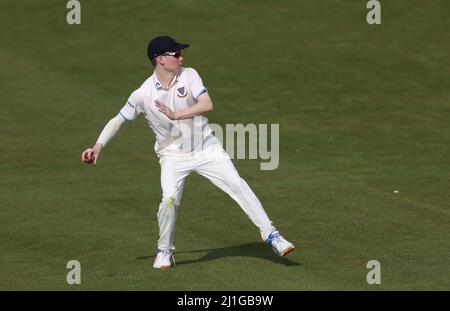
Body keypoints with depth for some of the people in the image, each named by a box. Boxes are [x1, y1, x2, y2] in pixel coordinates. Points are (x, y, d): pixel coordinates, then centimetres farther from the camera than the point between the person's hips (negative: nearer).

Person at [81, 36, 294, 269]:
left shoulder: (189, 76, -8)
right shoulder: (143, 94, -13)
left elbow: (207, 104, -19)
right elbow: (118, 120, -7)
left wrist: (177, 115, -31)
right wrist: (98, 146, -20)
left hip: (206, 147, 2)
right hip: (173, 155, -2)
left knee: (238, 185, -8)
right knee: (170, 199, -20)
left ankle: (270, 234, 0)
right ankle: (164, 251, 3)